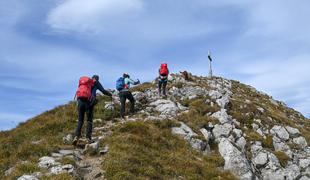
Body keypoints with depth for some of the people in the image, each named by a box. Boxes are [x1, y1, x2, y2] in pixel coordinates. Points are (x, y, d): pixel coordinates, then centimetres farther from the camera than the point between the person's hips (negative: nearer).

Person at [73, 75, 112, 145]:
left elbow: (79, 91, 24)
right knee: (89, 120, 5)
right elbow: (103, 91, 8)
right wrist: (110, 94, 25)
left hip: (80, 101, 4)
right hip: (88, 102, -4)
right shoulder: (95, 82, 11)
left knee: (80, 120, 10)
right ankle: (88, 138, 2)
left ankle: (76, 136, -4)